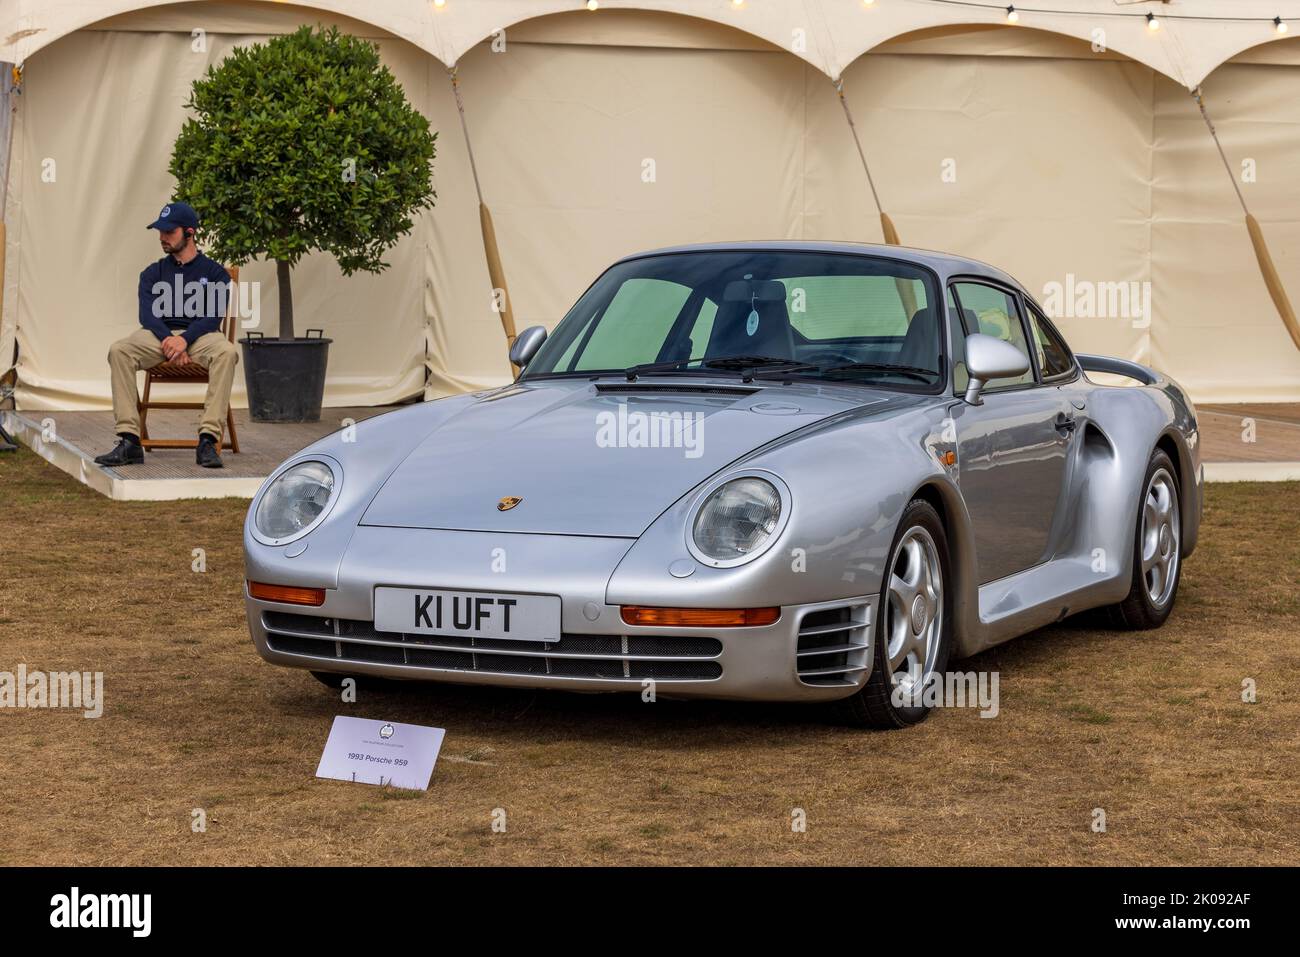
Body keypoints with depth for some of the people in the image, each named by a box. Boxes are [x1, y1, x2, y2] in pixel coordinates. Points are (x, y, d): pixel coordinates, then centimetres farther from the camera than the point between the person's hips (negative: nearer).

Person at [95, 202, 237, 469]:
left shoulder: (214, 272, 11)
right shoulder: (153, 273, 19)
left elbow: (212, 316, -2)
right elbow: (147, 315, 4)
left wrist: (184, 339, -21)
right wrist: (168, 340, -17)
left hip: (199, 335, -2)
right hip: (159, 336, 2)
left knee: (226, 352, -37)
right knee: (119, 351, -28)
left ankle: (208, 440, -41)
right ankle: (129, 442, -35)